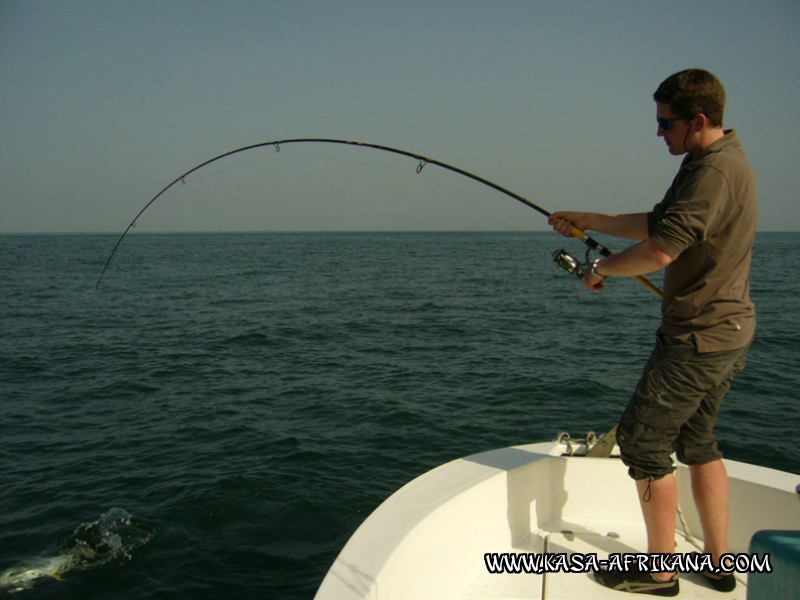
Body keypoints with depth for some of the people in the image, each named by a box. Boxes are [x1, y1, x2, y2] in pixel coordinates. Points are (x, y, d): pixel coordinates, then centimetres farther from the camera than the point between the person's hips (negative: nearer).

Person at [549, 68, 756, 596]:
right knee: (698, 440, 18)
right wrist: (590, 221, 17)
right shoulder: (722, 161, 13)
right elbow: (656, 223, 20)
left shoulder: (715, 170, -21)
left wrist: (602, 268, -13)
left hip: (700, 336, -11)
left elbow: (659, 250, -30)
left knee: (643, 440, -1)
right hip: (729, 332, 11)